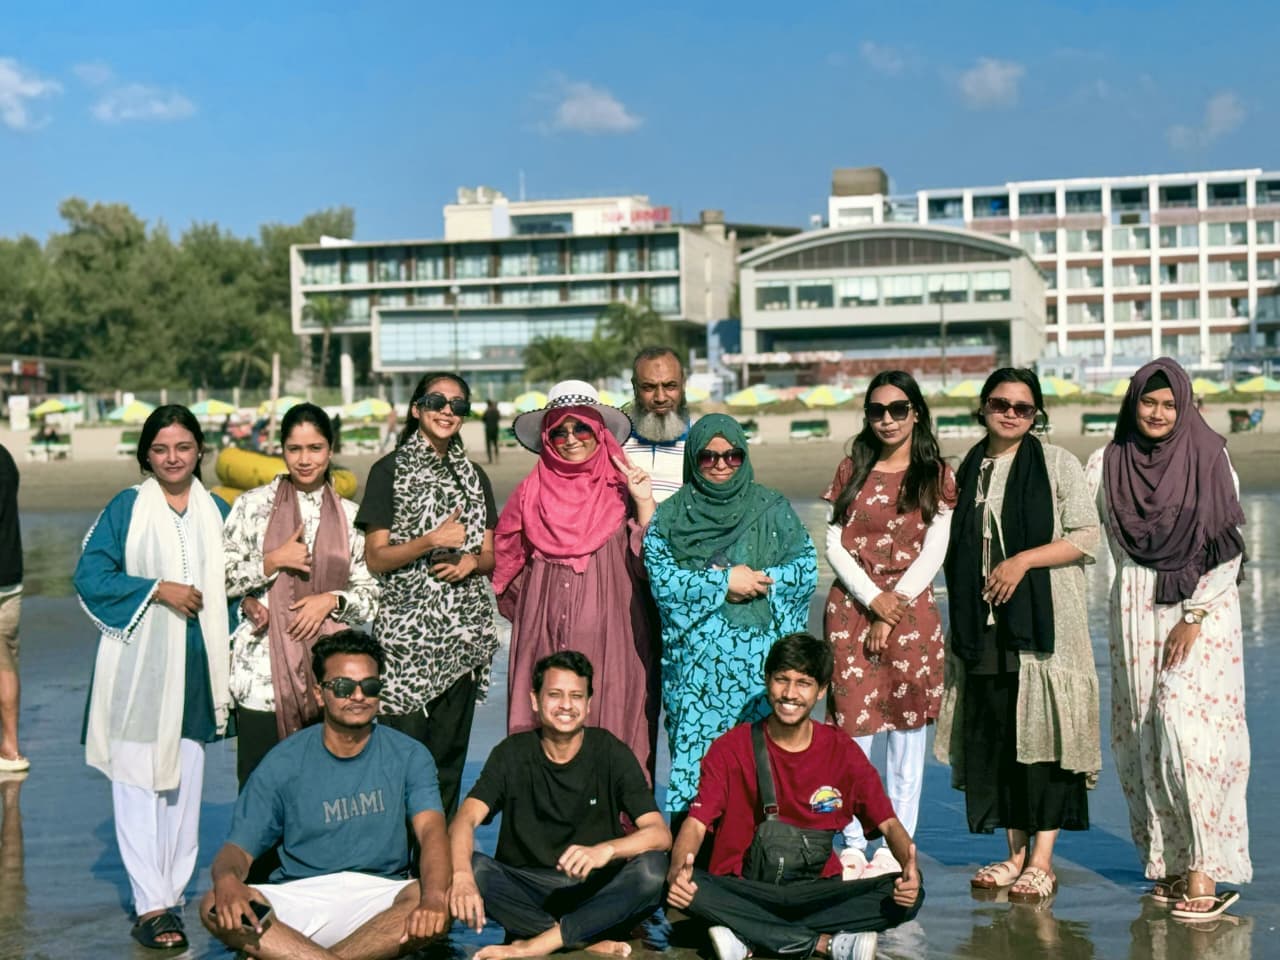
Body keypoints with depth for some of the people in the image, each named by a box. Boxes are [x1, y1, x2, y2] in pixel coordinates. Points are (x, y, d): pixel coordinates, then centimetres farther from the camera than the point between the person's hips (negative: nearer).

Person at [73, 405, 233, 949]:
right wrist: (158, 590, -12)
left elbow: (232, 584, 17)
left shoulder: (217, 512, 11)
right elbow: (90, 576, -4)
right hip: (137, 667, -3)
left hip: (195, 667, 3)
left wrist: (231, 646, 4)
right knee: (138, 782, -6)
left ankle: (171, 896, 12)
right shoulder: (126, 508, 2)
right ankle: (151, 905, -4)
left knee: (184, 784, 5)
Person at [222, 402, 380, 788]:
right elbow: (220, 578, 4)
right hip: (263, 671, -1)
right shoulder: (253, 504, 5)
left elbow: (371, 594, 11)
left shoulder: (349, 515, 11)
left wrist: (331, 600, -7)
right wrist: (273, 561, -8)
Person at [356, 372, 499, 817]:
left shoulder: (473, 477, 16)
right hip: (407, 628, -4)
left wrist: (471, 561, -5)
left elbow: (492, 556, 17)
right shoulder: (389, 471, 1)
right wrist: (431, 541, -17)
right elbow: (375, 557, -4)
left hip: (463, 631, 4)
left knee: (451, 752, 5)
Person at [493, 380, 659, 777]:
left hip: (609, 640, -1)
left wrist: (644, 504, -10)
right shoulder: (531, 492, 10)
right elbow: (508, 559, 22)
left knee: (611, 724, -4)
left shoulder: (619, 489, 5)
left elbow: (647, 564, -3)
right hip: (545, 641, 2)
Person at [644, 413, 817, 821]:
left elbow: (807, 568, 5)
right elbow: (660, 578, -4)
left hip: (760, 654, 1)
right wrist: (724, 582, -10)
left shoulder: (772, 508, 12)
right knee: (696, 755, -6)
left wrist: (755, 581, -10)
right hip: (697, 660, -1)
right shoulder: (670, 516, 9)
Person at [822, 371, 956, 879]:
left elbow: (933, 552, 0)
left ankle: (897, 847, 5)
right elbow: (835, 545, 4)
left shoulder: (936, 476, 7)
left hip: (911, 611, -1)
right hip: (850, 607, 1)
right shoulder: (852, 469, 10)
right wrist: (874, 599, -8)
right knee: (852, 725, -2)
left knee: (906, 726, -1)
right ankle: (852, 845, 5)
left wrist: (893, 611, -9)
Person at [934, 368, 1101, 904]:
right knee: (994, 735, 5)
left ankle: (1042, 862, -1)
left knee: (1041, 732, -6)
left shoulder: (1056, 464, 0)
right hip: (982, 623, 5)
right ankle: (1015, 854, 15)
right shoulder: (970, 469, 14)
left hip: (1042, 620, -5)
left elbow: (1087, 538, -6)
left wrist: (1023, 560, -14)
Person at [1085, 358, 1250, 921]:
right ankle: (1169, 863, 9)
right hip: (1136, 611, 3)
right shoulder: (1106, 465, 6)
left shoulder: (1210, 461, -1)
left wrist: (1194, 616, -10)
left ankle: (1205, 872, -15)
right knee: (1144, 736, 1)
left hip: (1202, 609, -3)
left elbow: (1228, 550, -4)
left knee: (1185, 722, -16)